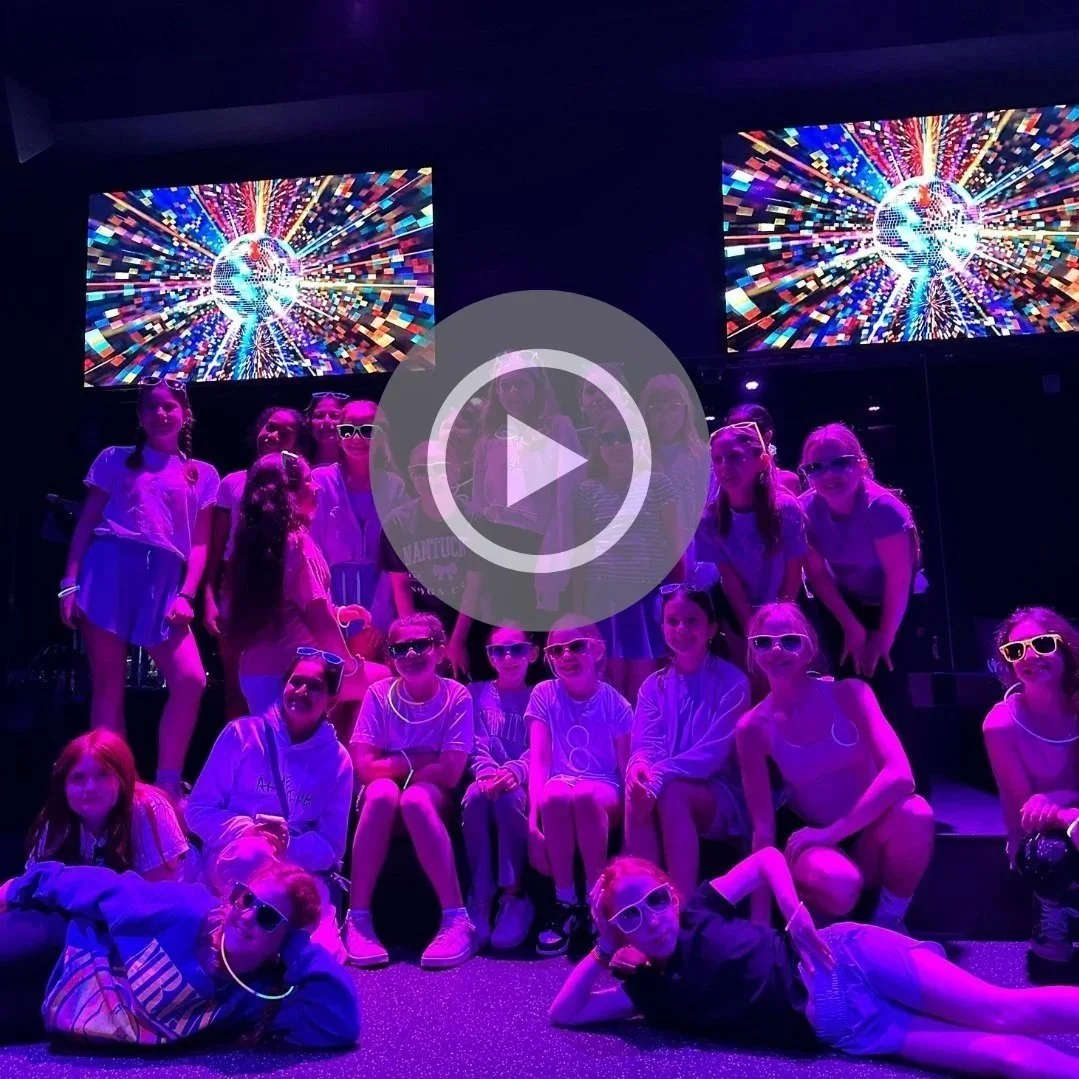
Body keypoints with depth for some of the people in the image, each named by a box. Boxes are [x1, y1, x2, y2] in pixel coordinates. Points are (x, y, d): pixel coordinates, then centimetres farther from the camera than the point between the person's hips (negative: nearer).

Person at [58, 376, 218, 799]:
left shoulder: (203, 475, 15)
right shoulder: (115, 459, 15)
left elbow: (200, 543, 9)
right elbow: (86, 524, 10)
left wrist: (187, 594, -5)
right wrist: (70, 582, 0)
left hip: (163, 581, 1)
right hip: (109, 570, 0)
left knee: (191, 680, -13)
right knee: (108, 685, 1)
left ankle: (166, 786, 0)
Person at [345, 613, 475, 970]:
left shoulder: (457, 696, -10)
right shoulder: (379, 693, -6)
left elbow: (450, 773, -17)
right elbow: (365, 766, -11)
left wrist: (395, 763, -11)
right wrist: (419, 760, -14)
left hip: (436, 801, -1)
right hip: (385, 804, 1)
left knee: (415, 798, -37)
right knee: (382, 792, -35)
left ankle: (456, 920, -32)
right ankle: (357, 918, -28)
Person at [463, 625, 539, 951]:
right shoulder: (477, 694, 15)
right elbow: (475, 745, 2)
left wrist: (513, 772, -26)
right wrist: (487, 772, -21)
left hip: (524, 786, -1)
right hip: (487, 779, 1)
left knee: (509, 797, -36)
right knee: (475, 796, -34)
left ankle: (514, 897, -26)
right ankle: (480, 899, -28)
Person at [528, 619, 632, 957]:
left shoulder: (614, 702, 2)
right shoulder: (544, 695, 3)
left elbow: (626, 766, 1)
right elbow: (538, 760, -5)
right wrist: (534, 814, -19)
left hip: (603, 790, -1)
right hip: (560, 783, 1)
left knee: (584, 797, -38)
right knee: (554, 797, -37)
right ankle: (565, 904, -20)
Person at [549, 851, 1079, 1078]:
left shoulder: (697, 912, 3)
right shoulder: (649, 992, 7)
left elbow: (767, 857, 12)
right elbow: (564, 1012, 7)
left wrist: (793, 909, -6)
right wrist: (604, 951, 0)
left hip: (846, 960, -1)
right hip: (842, 1027, 2)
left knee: (1010, 1011, -14)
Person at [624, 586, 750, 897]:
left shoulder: (732, 682, -4)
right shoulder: (653, 685, 10)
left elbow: (715, 750, -16)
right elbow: (644, 742, -3)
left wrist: (660, 776, -31)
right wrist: (639, 766, -30)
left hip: (723, 797, -3)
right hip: (674, 790, 3)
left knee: (669, 794, -36)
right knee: (637, 790, -32)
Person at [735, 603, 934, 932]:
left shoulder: (848, 693, -13)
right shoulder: (753, 728, -12)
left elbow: (900, 775, -25)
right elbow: (762, 826, -11)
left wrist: (833, 832, -26)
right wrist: (760, 916, -13)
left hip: (869, 837, 2)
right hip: (815, 843, -1)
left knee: (914, 812, -32)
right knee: (839, 884, -36)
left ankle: (889, 922, -5)